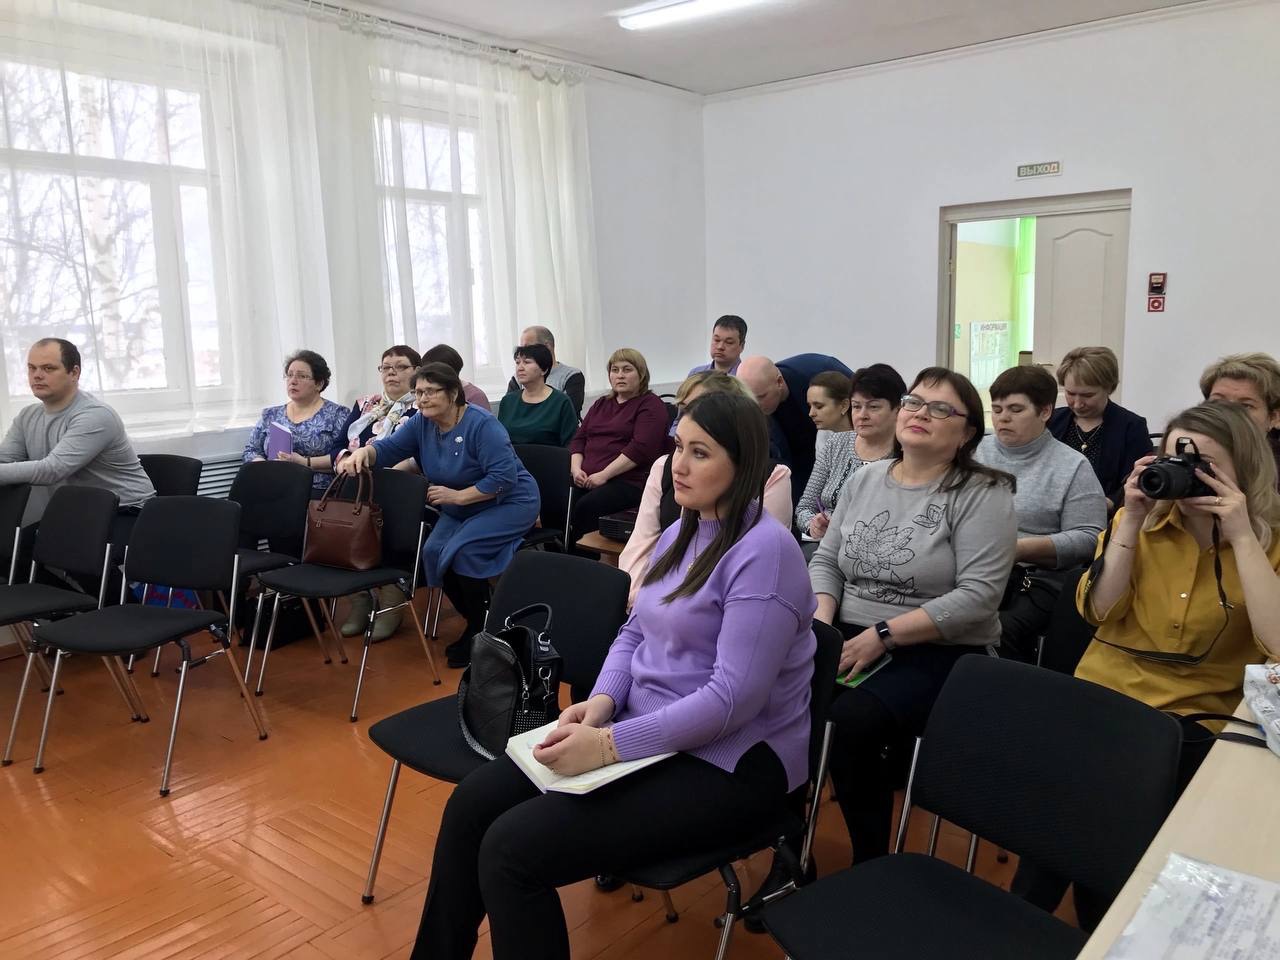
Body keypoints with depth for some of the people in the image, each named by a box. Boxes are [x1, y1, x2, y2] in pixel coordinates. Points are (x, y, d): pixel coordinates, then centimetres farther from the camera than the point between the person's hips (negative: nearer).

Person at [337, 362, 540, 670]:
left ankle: (484, 630, -6)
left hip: (509, 504, -7)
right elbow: (389, 447, -3)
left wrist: (457, 496, -25)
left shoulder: (482, 424, -23)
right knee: (434, 552, -16)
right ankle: (475, 624, 4)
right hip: (461, 510, 7)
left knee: (462, 551, -27)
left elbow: (503, 478, -27)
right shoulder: (422, 423, -2)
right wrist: (363, 452, -26)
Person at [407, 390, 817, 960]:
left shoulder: (764, 551, -19)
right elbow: (636, 632, 15)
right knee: (471, 805, -3)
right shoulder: (682, 531, 9)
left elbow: (734, 697, -24)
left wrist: (610, 744, -25)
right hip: (648, 731, 8)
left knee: (511, 849, -19)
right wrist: (600, 703, -5)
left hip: (727, 762, -8)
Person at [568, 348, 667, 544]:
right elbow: (578, 439, 22)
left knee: (585, 507, -32)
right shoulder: (601, 404, 27)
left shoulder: (651, 405, 3)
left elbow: (641, 448, -10)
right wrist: (576, 469, 1)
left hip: (628, 481, -6)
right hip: (587, 480, 6)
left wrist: (603, 475, -16)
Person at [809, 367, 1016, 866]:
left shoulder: (983, 494, -8)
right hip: (849, 638, 5)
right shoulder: (865, 478, 10)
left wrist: (882, 635, -20)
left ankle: (870, 862, -6)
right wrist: (822, 621, -6)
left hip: (937, 652, -5)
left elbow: (977, 597, -17)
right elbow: (826, 560, 14)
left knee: (854, 719, -31)